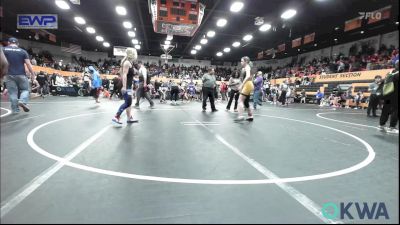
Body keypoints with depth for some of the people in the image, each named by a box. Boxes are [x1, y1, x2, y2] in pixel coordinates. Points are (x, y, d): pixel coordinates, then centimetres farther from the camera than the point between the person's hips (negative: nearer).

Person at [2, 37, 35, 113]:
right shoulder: (23, 51, 4)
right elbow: (28, 64, -4)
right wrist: (32, 74, 1)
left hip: (9, 75, 1)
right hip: (21, 74, -1)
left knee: (12, 92, 5)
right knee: (25, 89, 11)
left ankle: (15, 109, 6)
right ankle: (23, 101, -15)